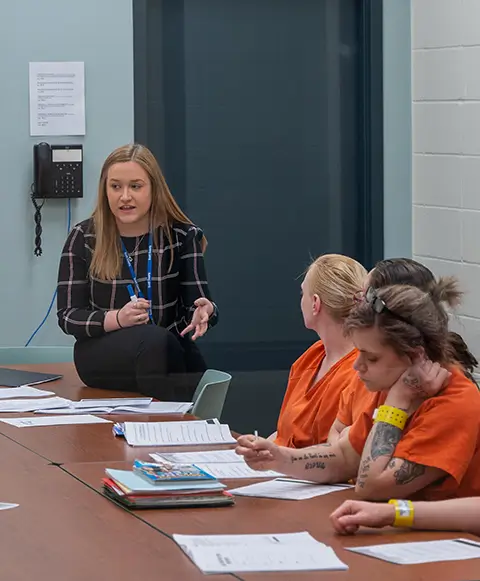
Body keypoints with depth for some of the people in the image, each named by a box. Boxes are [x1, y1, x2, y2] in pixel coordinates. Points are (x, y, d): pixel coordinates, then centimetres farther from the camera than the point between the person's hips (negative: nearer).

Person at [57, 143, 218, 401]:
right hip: (101, 353, 0)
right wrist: (117, 319, -21)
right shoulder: (83, 238, 1)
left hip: (169, 351, 1)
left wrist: (204, 311, -28)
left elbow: (198, 302, -1)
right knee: (155, 341, -36)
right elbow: (67, 316, -2)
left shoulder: (182, 235, 3)